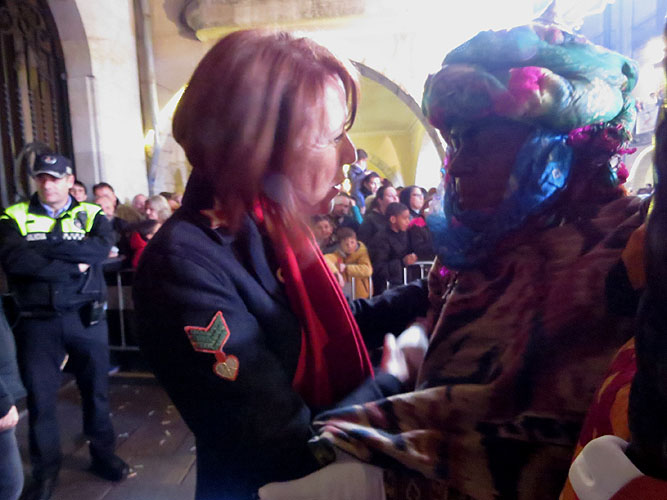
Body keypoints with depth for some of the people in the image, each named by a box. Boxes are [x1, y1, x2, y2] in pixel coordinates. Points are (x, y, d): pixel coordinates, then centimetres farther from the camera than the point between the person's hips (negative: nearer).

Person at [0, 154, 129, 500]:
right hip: (37, 321, 0)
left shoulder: (92, 214, 3)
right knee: (40, 396, 10)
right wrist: (75, 266, -18)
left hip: (86, 318, 0)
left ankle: (103, 455, 33)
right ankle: (45, 472, 31)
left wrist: (43, 247, -17)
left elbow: (101, 249, -17)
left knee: (96, 389, 12)